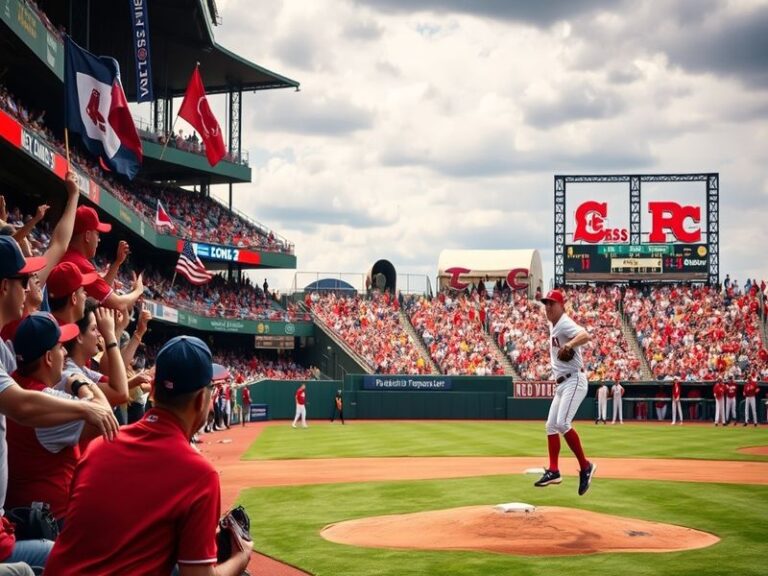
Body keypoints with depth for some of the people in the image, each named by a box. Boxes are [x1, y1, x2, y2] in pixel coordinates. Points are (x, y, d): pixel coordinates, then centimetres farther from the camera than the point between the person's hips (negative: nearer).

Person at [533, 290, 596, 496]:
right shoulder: (553, 325, 14)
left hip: (574, 381, -10)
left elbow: (585, 336, -36)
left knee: (562, 423, -22)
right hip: (562, 383, 10)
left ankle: (585, 466, -13)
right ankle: (553, 471, 13)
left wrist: (568, 345, -52)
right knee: (551, 425, 9)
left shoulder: (565, 324, -15)